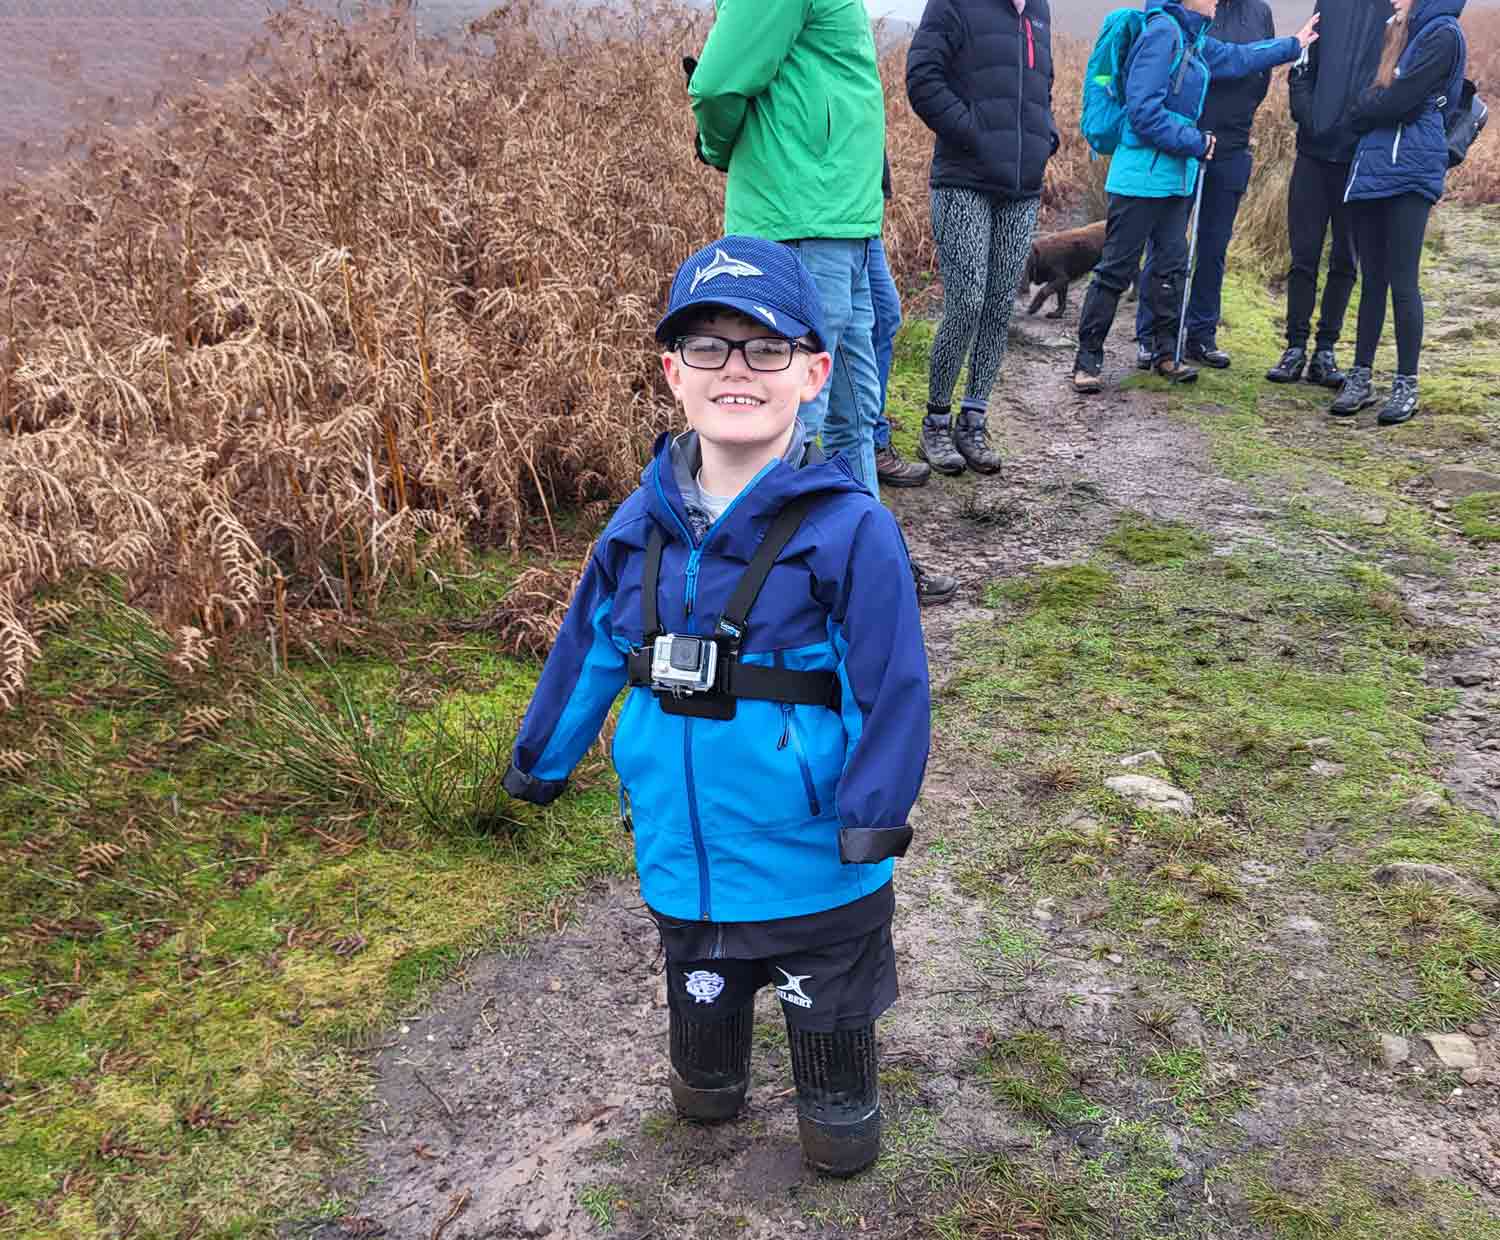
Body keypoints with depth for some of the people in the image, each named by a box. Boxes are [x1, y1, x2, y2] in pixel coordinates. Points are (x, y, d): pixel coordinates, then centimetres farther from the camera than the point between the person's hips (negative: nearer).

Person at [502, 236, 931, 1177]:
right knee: (701, 999, 28)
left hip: (812, 857, -3)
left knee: (829, 1013, 22)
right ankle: (708, 1087, 55)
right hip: (681, 852, 4)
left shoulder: (850, 531, -20)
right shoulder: (642, 526, -5)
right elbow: (588, 650, 8)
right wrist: (540, 759, 17)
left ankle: (841, 1119, 49)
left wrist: (874, 817, -20)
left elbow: (893, 686, -17)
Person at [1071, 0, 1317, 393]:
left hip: (1177, 176, 9)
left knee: (1172, 265, 11)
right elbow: (1143, 110, -20)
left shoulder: (1193, 39, 13)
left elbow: (1237, 58, 30)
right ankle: (1088, 359, 4)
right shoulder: (1163, 32, -14)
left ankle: (1166, 352, 21)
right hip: (1141, 178, -9)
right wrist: (1195, 142, -12)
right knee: (1116, 269, -4)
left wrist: (1292, 45, 39)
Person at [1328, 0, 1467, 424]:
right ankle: (1361, 378, 13)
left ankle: (1406, 385, 2)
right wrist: (1366, 111, 1)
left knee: (1402, 283, -5)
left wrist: (1359, 113, 2)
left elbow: (1399, 100, -13)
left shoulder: (1443, 35, -6)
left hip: (1409, 175, -8)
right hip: (1372, 170, 8)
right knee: (1372, 280, 8)